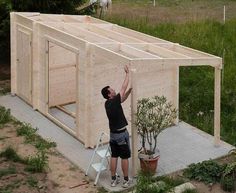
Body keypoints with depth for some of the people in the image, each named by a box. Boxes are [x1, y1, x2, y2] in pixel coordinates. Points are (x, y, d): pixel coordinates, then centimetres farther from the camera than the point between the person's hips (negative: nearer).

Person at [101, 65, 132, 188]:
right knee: (125, 157, 3)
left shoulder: (107, 103, 2)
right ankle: (126, 180, 10)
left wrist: (130, 90, 8)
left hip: (113, 134, 7)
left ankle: (114, 179, 17)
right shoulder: (114, 101, -21)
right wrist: (127, 73, -6)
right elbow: (123, 88, -14)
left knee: (114, 156, 12)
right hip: (122, 134, -7)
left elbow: (123, 98, 15)